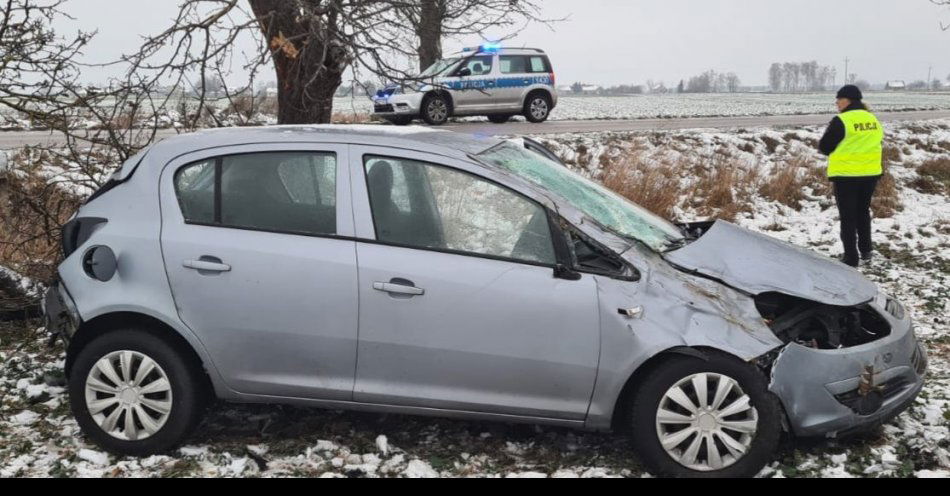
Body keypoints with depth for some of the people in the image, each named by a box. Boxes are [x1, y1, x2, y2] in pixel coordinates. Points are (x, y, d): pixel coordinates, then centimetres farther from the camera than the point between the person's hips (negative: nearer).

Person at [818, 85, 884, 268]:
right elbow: (876, 145, 16)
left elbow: (824, 147, -10)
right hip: (870, 174, 7)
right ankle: (866, 251, 27)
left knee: (848, 217, 1)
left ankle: (851, 258, 2)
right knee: (863, 212, 21)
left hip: (846, 175, -7)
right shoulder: (873, 120, 8)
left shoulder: (841, 121, -15)